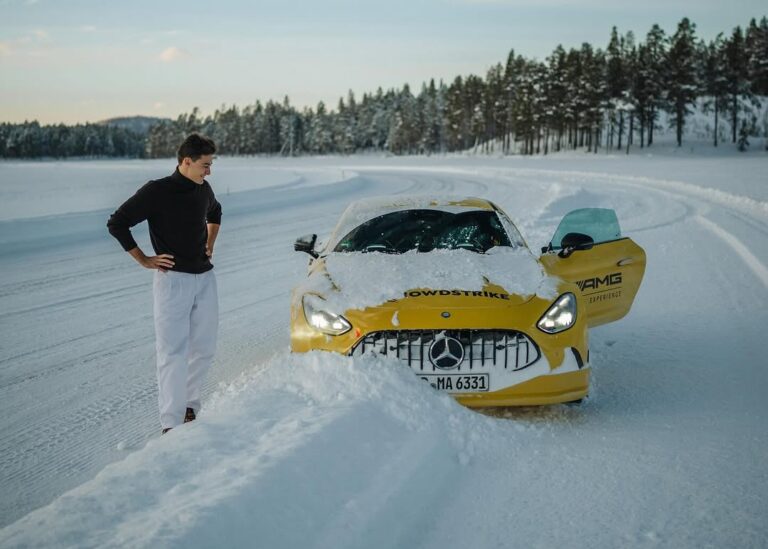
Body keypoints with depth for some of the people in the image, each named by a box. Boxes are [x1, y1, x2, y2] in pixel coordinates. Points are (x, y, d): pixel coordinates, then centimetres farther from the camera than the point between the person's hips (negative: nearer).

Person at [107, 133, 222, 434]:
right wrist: (144, 260, -9)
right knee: (173, 352, -9)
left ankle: (189, 404, 25)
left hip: (205, 277, 7)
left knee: (204, 349, 10)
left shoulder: (204, 190, 7)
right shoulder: (157, 191, -12)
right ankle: (171, 423, -8)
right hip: (173, 278, -6)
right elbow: (116, 223, -11)